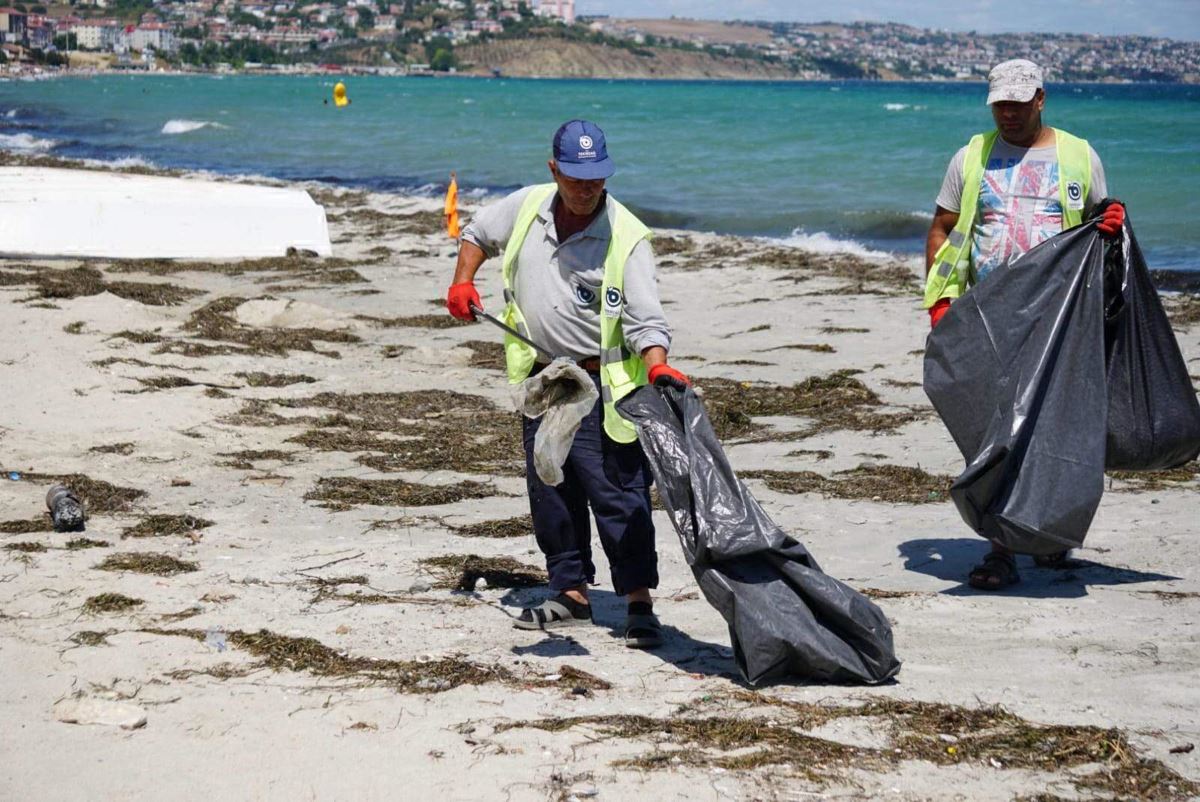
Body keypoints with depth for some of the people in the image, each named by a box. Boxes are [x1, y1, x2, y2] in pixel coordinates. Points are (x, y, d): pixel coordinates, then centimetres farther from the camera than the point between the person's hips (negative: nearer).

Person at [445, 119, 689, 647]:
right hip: (541, 379, 6)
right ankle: (572, 594, 22)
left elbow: (644, 319, -20)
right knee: (549, 491, 11)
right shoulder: (527, 207, 0)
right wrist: (462, 283, 8)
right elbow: (479, 233, 22)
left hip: (600, 383, -6)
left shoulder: (627, 237, -16)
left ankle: (640, 604, -4)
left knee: (617, 493, -8)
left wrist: (658, 368, -37)